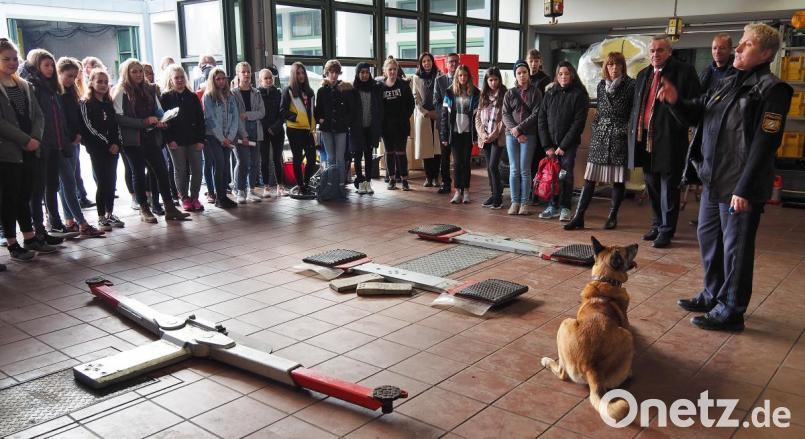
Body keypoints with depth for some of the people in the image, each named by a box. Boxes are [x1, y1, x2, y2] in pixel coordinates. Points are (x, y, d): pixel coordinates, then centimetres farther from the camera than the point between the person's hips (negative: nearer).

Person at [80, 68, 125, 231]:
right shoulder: (86, 104, -2)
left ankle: (110, 214, 16)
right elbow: (89, 127, -9)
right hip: (97, 149, -5)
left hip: (113, 148, 5)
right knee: (102, 182, -4)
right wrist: (108, 143, -12)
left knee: (112, 181, 7)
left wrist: (118, 143, -1)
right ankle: (101, 217, 3)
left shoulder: (109, 103, 15)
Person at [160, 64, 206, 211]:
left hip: (193, 139, 3)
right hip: (176, 141, -2)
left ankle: (194, 197, 15)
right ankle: (185, 198, 15)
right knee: (180, 170, 5)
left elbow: (200, 119, 5)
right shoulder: (165, 98, 1)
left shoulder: (192, 97, 9)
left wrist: (201, 139, -3)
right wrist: (169, 139, -13)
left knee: (196, 169, 2)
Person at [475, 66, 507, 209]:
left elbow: (504, 118, -10)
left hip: (498, 137, -5)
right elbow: (478, 117, 9)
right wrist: (483, 134, -5)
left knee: (493, 166, -12)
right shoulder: (483, 96, 12)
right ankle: (494, 194, 17)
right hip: (485, 137, 5)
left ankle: (498, 197, -2)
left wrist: (493, 135, -14)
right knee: (489, 167, 8)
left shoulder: (504, 95, -4)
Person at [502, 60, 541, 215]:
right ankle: (514, 202, 6)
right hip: (511, 134, 2)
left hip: (529, 135, -2)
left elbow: (536, 114, -5)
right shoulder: (510, 93, 10)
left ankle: (524, 203, 4)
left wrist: (519, 128, -12)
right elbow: (505, 115, 4)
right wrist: (515, 132, -9)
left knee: (525, 170, -2)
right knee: (514, 170, 1)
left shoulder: (535, 92, 4)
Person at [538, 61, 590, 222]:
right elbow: (542, 119, 5)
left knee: (566, 175, -4)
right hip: (551, 143, 3)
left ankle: (565, 208, 4)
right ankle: (553, 206, 10)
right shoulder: (550, 94, 8)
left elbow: (578, 122, -9)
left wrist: (563, 145, -13)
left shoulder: (579, 94, -3)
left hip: (569, 143, -3)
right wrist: (547, 145, -3)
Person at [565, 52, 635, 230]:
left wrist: (628, 132, -8)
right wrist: (595, 129, 13)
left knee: (618, 179, 3)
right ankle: (578, 217, 0)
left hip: (620, 136, -3)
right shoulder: (601, 85, 11)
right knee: (589, 177, -1)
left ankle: (612, 216, 15)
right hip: (600, 135, 3)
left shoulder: (630, 85, -2)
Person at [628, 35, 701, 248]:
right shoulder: (643, 75, 16)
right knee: (652, 186, 14)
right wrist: (633, 131, 11)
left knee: (668, 188, 0)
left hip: (669, 140, -6)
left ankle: (666, 230, 8)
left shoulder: (683, 72, -4)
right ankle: (657, 225, 27)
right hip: (645, 139, 7)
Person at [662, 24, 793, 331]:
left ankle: (731, 311, 14)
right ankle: (714, 295, 35)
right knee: (708, 237, 18)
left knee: (736, 248, 1)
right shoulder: (727, 84, 12)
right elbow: (694, 114, 17)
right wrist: (676, 101, -5)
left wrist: (744, 189, -21)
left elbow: (764, 144, -18)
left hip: (740, 187, -8)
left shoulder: (772, 90, -12)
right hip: (714, 181, 8)